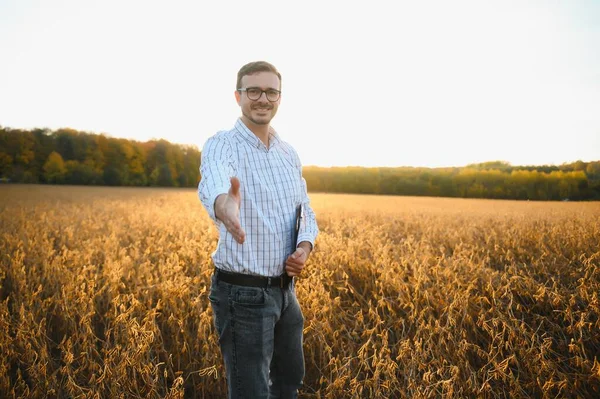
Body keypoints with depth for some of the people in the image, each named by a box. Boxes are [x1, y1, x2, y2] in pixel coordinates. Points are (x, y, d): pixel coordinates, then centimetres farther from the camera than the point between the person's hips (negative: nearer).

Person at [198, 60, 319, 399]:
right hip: (243, 293, -7)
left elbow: (307, 212, 14)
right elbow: (213, 185, -37)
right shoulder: (222, 146, -13)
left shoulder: (289, 153, 8)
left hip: (285, 289, 7)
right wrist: (225, 205, -61)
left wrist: (306, 246, -8)